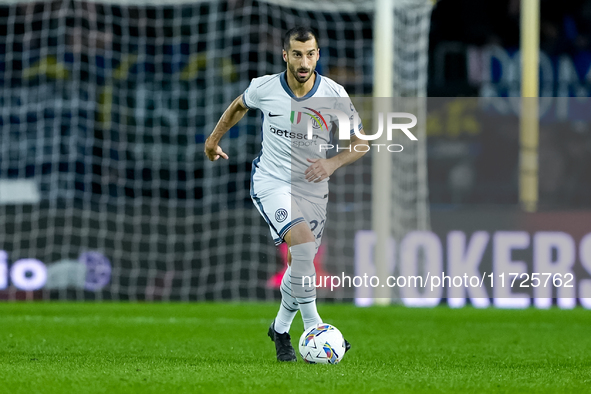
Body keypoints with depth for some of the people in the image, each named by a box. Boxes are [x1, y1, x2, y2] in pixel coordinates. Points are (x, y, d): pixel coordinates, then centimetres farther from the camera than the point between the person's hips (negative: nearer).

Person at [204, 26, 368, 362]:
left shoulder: (334, 94, -10)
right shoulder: (264, 88, -10)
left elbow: (361, 143, -3)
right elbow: (239, 106, 14)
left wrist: (333, 162, -21)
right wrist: (214, 139, 24)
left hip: (313, 189, 3)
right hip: (271, 182, -3)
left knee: (300, 265, 10)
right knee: (303, 242, -27)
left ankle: (281, 328, 35)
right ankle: (314, 327, -23)